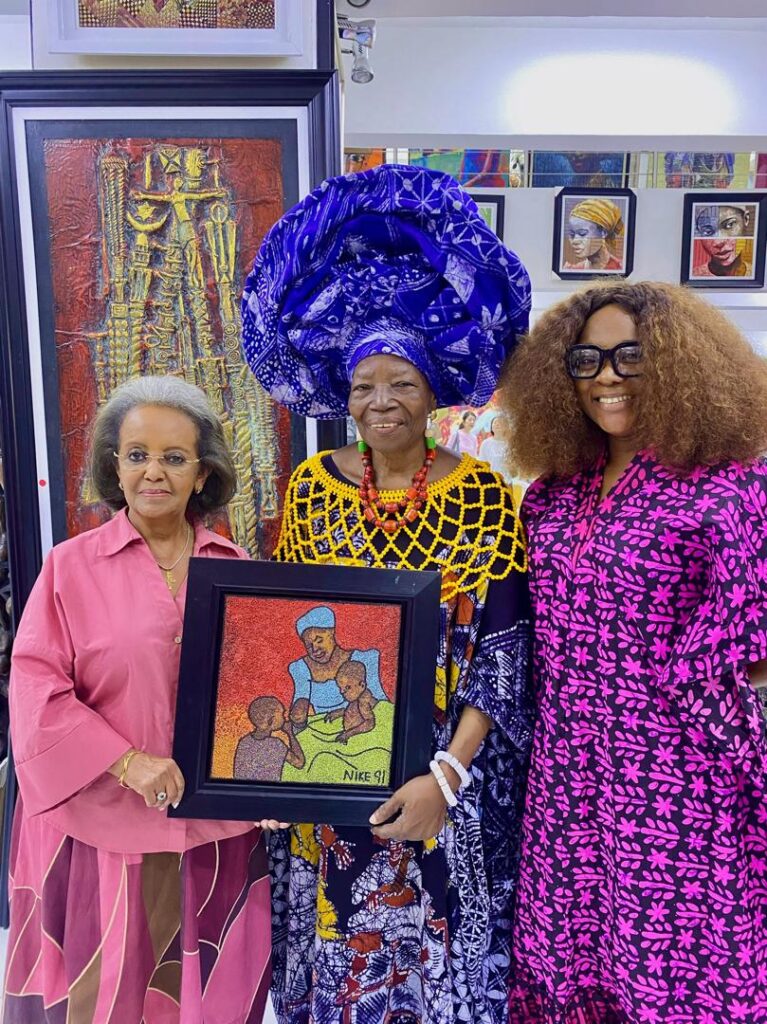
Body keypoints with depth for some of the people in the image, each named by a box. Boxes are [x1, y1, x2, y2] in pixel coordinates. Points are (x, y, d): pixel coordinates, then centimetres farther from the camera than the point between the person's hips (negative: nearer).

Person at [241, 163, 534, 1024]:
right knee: (334, 940, 19)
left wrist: (447, 775, -18)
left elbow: (502, 652, -11)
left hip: (442, 769, -2)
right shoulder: (311, 486, -2)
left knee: (437, 954, 15)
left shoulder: (481, 497, -11)